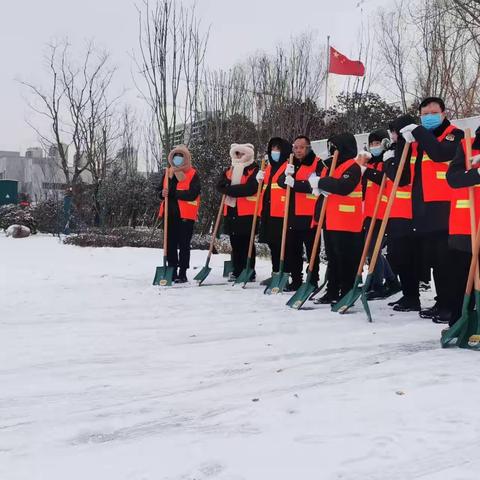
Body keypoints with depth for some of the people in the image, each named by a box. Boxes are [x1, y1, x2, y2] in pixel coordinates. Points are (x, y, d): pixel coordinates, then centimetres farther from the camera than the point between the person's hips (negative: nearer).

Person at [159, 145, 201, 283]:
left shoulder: (193, 175, -3)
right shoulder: (167, 173, 14)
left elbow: (192, 194, -15)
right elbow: (161, 191, 17)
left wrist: (172, 192, -17)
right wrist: (163, 193, -8)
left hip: (185, 215, -5)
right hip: (170, 214, 5)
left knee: (184, 245, 0)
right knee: (170, 245, 8)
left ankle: (183, 273, 6)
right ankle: (172, 272, 17)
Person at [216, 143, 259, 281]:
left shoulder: (254, 170, -3)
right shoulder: (229, 170, 18)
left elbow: (250, 188, -17)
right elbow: (220, 185, 5)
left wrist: (230, 189, -11)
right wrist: (237, 189, -13)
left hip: (247, 212, -6)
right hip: (231, 212, 6)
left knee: (247, 244, -3)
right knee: (235, 244, 11)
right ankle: (237, 271, 18)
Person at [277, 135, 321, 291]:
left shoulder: (317, 164, -6)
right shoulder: (292, 164, 16)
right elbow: (281, 182, 4)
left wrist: (295, 183, -20)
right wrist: (287, 175, -17)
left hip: (309, 215, -7)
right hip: (292, 215, 7)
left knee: (312, 250, 0)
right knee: (293, 250, 12)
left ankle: (313, 281, 8)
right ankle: (296, 280, 21)